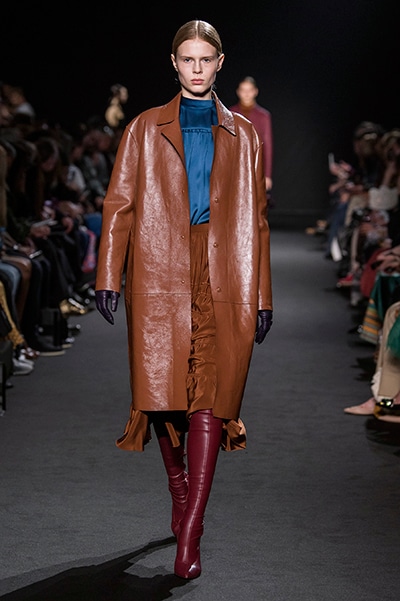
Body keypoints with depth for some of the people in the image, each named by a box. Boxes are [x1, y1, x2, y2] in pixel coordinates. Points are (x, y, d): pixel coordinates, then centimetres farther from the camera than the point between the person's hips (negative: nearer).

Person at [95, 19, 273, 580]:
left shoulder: (243, 135, 15)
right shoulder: (145, 129, 12)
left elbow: (255, 219, 14)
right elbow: (119, 204, 7)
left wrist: (262, 296, 10)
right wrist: (108, 277, -4)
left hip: (223, 277, 0)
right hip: (160, 271, 0)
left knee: (210, 397, -9)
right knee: (162, 389, -3)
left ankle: (189, 535, -10)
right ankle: (180, 491, 26)